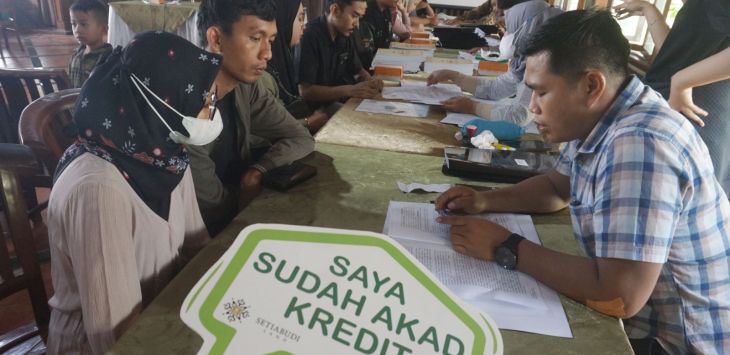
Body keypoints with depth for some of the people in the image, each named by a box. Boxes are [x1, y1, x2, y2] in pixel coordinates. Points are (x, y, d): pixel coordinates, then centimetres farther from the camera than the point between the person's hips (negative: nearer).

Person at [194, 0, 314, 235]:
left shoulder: (245, 86, -7)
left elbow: (301, 139, 1)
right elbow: (214, 206, -21)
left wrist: (257, 170, -16)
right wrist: (252, 189, -3)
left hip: (237, 211, 6)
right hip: (207, 235, -6)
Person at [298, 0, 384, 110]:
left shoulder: (345, 34, 4)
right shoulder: (309, 36, -20)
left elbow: (358, 70, 16)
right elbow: (305, 91, -25)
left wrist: (371, 81, -8)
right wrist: (351, 90, -32)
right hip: (316, 108, -8)